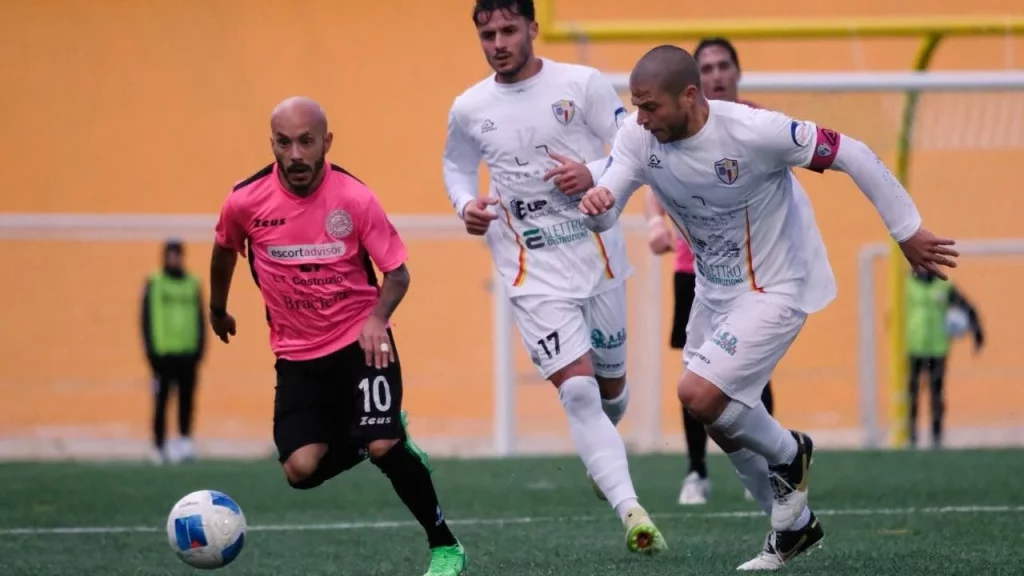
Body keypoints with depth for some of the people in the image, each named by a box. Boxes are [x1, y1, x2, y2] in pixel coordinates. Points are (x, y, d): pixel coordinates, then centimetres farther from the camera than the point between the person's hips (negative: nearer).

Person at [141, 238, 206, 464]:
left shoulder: (192, 284, 11)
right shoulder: (154, 284, 2)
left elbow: (200, 319, 13)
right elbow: (147, 319, 1)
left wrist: (200, 347, 3)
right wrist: (151, 351, -6)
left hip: (188, 353, 3)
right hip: (163, 353, -3)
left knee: (187, 400, 1)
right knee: (162, 402, -1)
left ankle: (185, 442, 5)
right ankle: (160, 446, 2)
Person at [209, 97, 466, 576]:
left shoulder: (354, 198, -15)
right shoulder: (245, 202, -11)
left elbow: (397, 272, -6)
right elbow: (224, 252, 12)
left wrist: (376, 319, -24)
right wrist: (217, 310, 26)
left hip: (358, 342, -3)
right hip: (297, 354, 3)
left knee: (384, 448, -20)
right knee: (301, 470, -10)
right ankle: (381, 437, 22)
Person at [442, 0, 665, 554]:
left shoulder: (582, 85, -6)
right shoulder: (468, 109, 1)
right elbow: (456, 164, 20)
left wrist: (594, 174, -20)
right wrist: (466, 204, -1)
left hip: (599, 263, 1)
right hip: (535, 276, -1)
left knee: (611, 387, 16)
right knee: (578, 390, -17)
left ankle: (598, 453, 51)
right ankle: (631, 512, -22)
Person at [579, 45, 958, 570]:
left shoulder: (755, 132, -30)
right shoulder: (638, 136, -15)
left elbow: (853, 156, -21)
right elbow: (605, 215, -17)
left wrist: (907, 231, -13)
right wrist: (594, 203, -43)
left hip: (775, 290, -7)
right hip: (713, 288, 7)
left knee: (700, 395, -21)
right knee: (721, 420, 16)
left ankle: (788, 453, 9)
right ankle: (795, 526, 38)